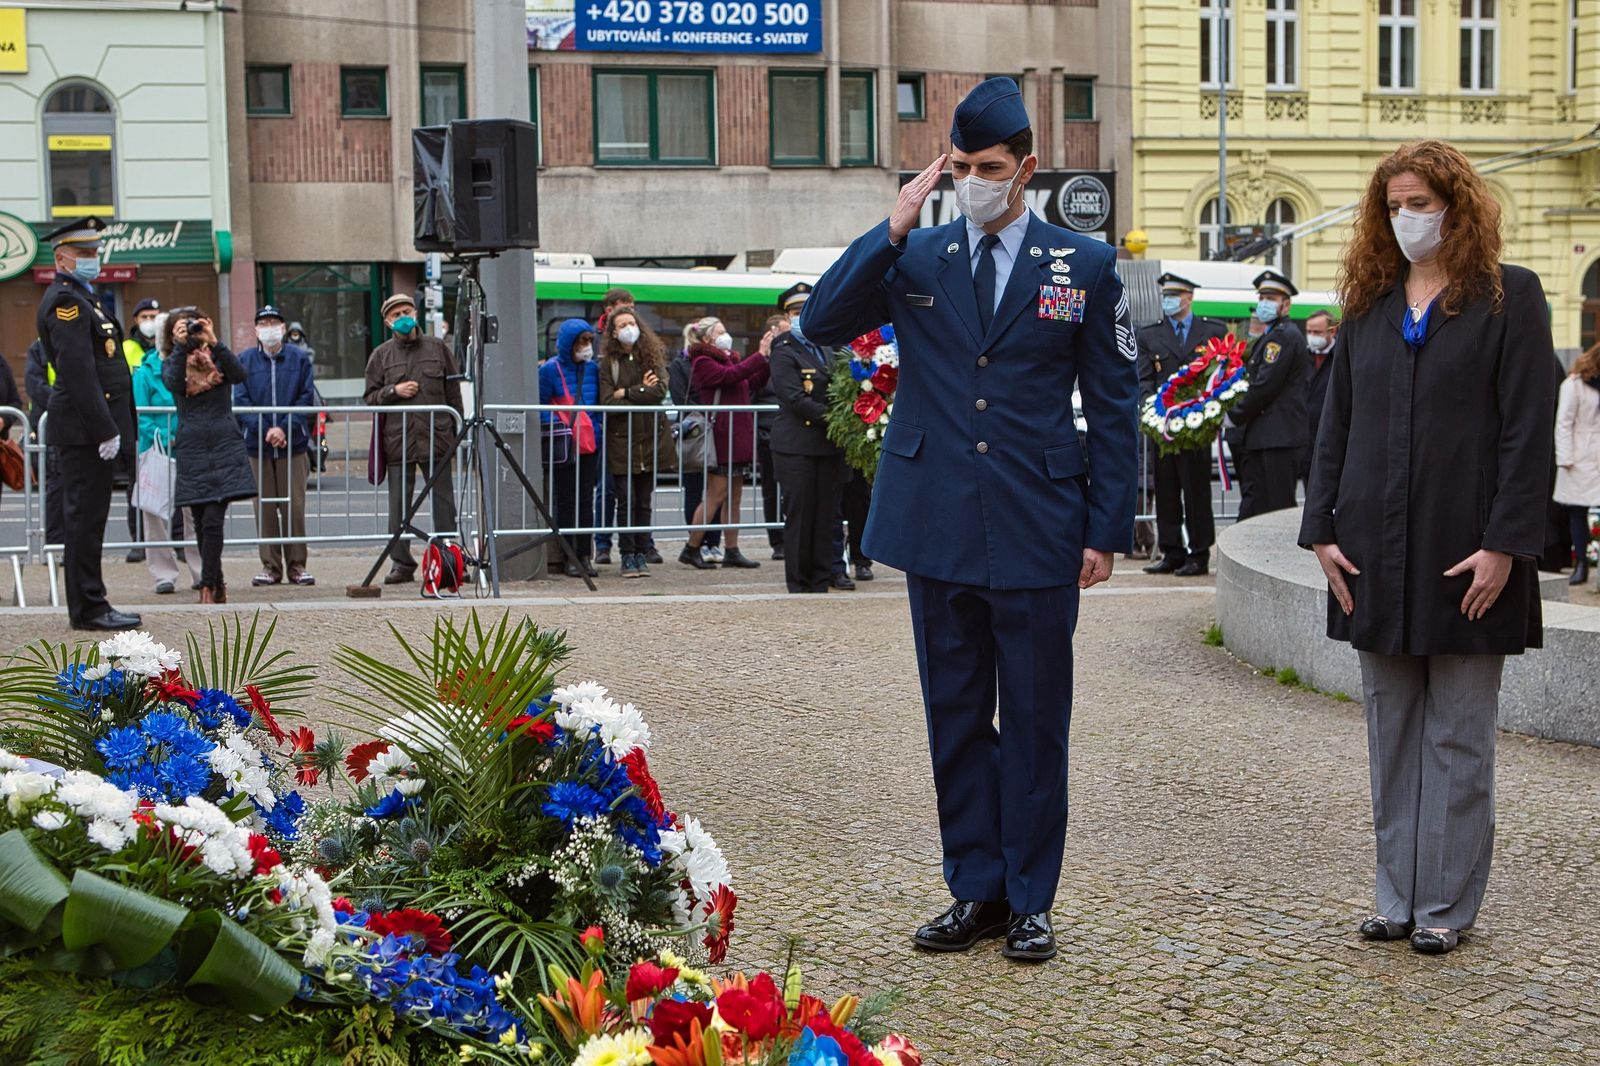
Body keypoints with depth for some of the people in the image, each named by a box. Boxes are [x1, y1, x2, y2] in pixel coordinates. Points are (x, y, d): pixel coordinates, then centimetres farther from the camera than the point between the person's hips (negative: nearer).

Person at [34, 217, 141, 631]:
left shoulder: (81, 298, 21)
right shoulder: (65, 301, -12)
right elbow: (77, 372, -20)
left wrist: (113, 429, 19)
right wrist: (105, 430, -22)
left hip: (92, 430, 10)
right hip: (84, 431, -10)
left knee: (87, 517, 12)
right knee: (85, 516, -6)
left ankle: (89, 606, 17)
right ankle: (88, 608, -3)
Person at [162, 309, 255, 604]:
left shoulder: (218, 358, 9)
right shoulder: (171, 362, 10)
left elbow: (239, 375, -13)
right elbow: (173, 383, -13)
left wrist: (214, 342, -22)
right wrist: (180, 346, -20)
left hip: (225, 446, -2)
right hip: (191, 449, 2)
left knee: (213, 519, -12)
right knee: (201, 522, 4)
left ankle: (208, 586, -11)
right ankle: (218, 585, 14)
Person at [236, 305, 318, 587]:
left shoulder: (299, 358, 5)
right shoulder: (245, 360, 5)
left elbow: (307, 398, 0)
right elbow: (241, 400, -1)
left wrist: (285, 428, -12)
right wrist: (265, 430, -13)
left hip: (293, 444, -1)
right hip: (257, 444, 1)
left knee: (294, 505, -1)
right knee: (264, 507, 2)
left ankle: (297, 565, 7)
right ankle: (270, 566, 9)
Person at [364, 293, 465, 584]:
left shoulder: (438, 348, 9)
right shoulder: (381, 355, 9)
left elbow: (454, 393, 10)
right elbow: (370, 396, 10)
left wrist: (456, 433, 6)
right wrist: (394, 391, -9)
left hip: (436, 439, 0)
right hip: (397, 440, 0)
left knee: (443, 503, 1)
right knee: (399, 506, 2)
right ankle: (401, 564, 8)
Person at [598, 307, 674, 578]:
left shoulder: (653, 358, 7)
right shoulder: (608, 363, 1)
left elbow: (660, 390, -8)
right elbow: (607, 402, -9)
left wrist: (627, 393, -10)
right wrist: (642, 393, -8)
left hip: (650, 440, 2)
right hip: (621, 441, -2)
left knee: (644, 502, 6)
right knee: (626, 502, -4)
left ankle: (642, 555, 12)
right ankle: (627, 557, 2)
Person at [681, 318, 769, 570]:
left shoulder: (729, 359, 21)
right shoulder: (703, 362, -7)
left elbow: (752, 383, 14)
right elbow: (731, 376, -22)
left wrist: (768, 359, 1)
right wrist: (761, 355, -22)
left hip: (737, 435, 9)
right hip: (720, 435, -9)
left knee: (734, 495, 7)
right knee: (716, 494, -8)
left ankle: (731, 550, 10)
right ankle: (691, 549, -3)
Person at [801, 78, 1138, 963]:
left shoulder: (1084, 267, 2)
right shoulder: (914, 259, 5)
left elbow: (1113, 406, 3)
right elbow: (820, 323, -7)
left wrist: (1107, 529, -2)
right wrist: (892, 230, -13)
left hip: (1038, 534, -2)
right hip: (938, 532, 2)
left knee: (1034, 722, 6)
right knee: (956, 716, 10)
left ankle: (1029, 900, 17)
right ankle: (975, 890, 22)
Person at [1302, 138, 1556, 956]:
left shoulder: (1508, 297, -1)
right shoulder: (1367, 304, 12)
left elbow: (1528, 429, -7)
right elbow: (1336, 423, 11)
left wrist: (1504, 544, -14)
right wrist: (1322, 528, 1)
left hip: (1464, 553, -4)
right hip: (1377, 553, 4)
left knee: (1458, 735, 2)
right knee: (1391, 732, 9)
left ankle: (1446, 903, 9)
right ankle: (1398, 896, 16)